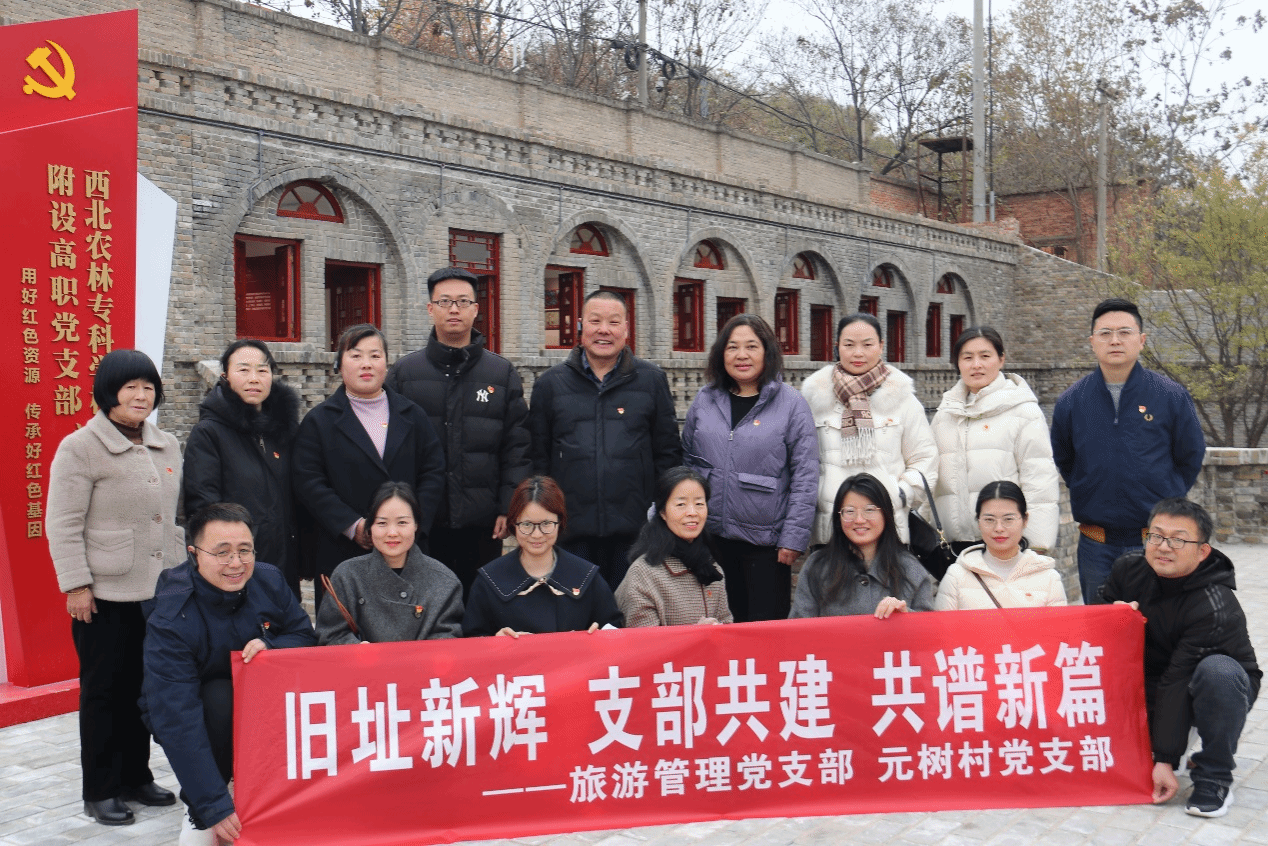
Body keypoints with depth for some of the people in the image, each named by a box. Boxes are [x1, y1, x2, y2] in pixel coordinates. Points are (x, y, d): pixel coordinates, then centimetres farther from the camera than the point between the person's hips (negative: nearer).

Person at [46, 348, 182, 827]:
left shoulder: (167, 446, 11)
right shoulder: (81, 447, -8)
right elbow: (63, 524, -10)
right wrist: (76, 585, -13)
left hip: (157, 591, 6)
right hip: (105, 594, -6)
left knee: (143, 688, 13)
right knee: (103, 690, 3)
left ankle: (135, 778, 26)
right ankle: (99, 792, 14)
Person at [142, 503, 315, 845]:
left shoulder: (269, 580, -16)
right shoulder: (171, 618, -30)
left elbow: (304, 636, -2)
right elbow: (176, 718, -35)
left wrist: (270, 647, -28)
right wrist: (214, 808, -39)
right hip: (201, 715, -5)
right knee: (220, 698, -35)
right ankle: (197, 812, -15)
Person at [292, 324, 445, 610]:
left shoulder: (412, 415, 13)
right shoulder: (319, 421, 5)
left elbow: (434, 472, 8)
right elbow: (307, 482, -4)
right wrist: (353, 526, -15)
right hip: (341, 554, -2)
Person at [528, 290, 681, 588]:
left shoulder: (652, 380, 6)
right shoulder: (550, 383, 7)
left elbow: (668, 452, 8)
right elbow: (537, 457, 8)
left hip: (634, 531, 0)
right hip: (572, 531, 0)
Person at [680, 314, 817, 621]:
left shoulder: (791, 404, -3)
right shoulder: (704, 402, 7)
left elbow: (805, 477, -5)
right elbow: (686, 463, 13)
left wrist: (794, 537, -9)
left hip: (766, 540, -3)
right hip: (711, 538, 3)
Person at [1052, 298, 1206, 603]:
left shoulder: (1171, 396, -2)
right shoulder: (1071, 401, 3)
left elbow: (1191, 458, 9)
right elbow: (1062, 461, 16)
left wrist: (1166, 502, 7)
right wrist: (1091, 497, 10)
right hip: (1097, 546, 2)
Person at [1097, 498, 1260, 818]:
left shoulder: (1215, 609, -29)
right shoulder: (1128, 570, -11)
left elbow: (1178, 682, -31)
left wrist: (1165, 760, -28)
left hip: (1221, 693, -4)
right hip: (1150, 684, 4)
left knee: (1217, 671, -39)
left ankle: (1213, 777, -19)